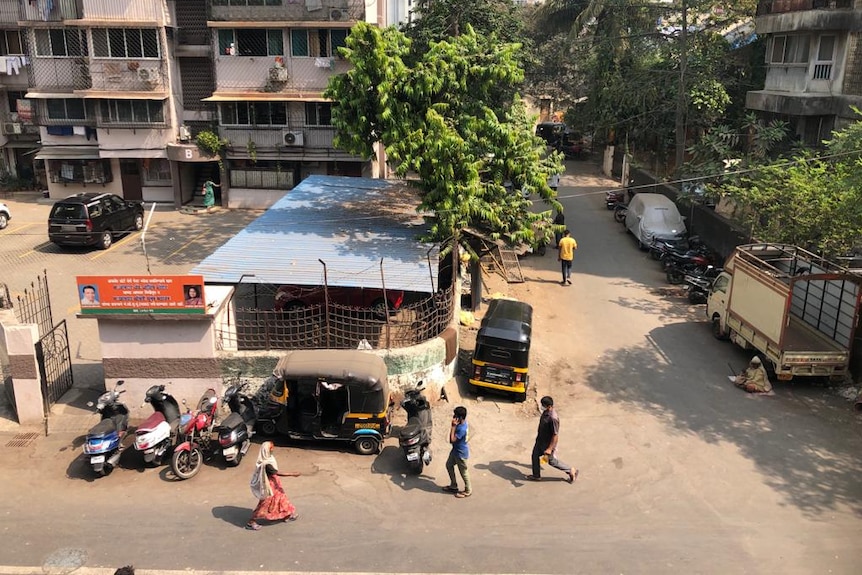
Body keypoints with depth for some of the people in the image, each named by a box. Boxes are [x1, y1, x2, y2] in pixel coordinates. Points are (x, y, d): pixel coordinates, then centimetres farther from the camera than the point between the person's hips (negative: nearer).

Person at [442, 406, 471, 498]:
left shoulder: (462, 429, -36)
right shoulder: (462, 423, -5)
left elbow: (452, 440, -33)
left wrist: (453, 426, -32)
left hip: (461, 453, -10)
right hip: (456, 450, 10)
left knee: (463, 472, 10)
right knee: (449, 465, 23)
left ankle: (468, 491, 31)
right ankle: (453, 486, 38)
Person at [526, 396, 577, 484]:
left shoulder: (553, 418, -34)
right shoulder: (545, 412, -6)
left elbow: (555, 435, -28)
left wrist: (549, 449, -26)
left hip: (548, 443, -9)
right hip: (540, 440, 9)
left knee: (552, 461, 10)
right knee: (535, 455, 18)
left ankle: (571, 471, 28)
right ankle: (536, 476, 37)